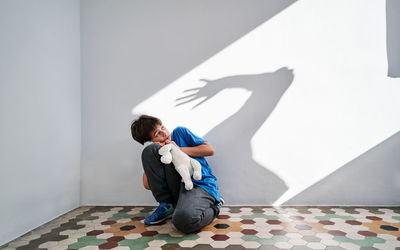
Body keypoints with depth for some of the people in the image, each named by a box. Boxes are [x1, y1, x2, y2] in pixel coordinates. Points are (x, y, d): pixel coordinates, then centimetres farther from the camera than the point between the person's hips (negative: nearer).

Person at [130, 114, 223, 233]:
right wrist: (157, 152, -4)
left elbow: (210, 150, 7)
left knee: (183, 220, -36)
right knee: (151, 150, -14)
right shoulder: (153, 150, 15)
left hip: (202, 185, -2)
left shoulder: (179, 132, 13)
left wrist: (179, 149, 0)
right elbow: (147, 185, 0)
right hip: (179, 186, 3)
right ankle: (167, 205, -6)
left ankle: (213, 207, 1)